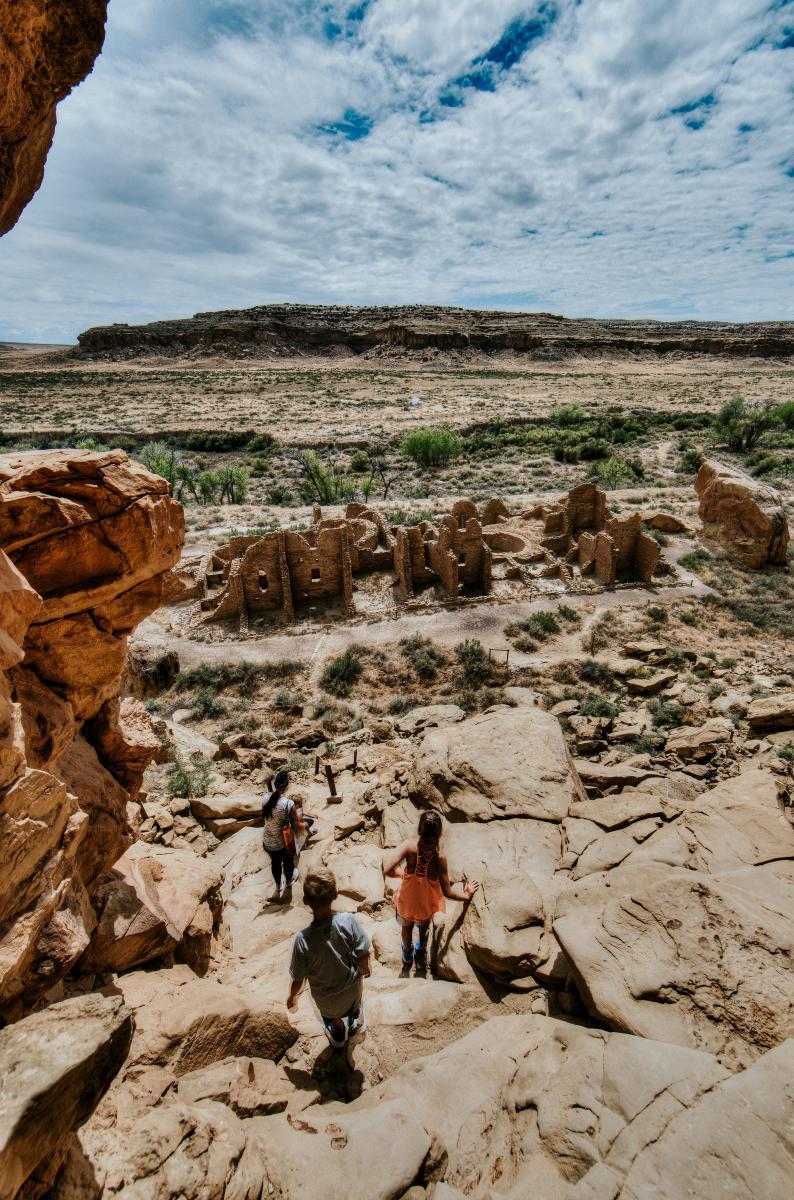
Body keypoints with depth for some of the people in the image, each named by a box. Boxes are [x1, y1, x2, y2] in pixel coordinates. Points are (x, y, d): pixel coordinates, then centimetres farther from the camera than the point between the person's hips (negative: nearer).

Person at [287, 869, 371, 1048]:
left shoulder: (302, 939, -37)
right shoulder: (348, 921, -35)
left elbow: (298, 978, -21)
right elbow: (363, 956, -21)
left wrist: (292, 996, 1)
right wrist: (365, 969, 2)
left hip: (325, 996, 0)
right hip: (351, 985, 1)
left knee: (333, 1014, 36)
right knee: (355, 1004, 38)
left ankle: (339, 1034, 63)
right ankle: (356, 1022, 64)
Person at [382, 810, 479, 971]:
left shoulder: (410, 847, -32)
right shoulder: (440, 857, -31)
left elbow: (386, 869, -37)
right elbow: (447, 891, -23)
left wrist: (401, 873, -15)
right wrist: (467, 895, -4)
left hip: (407, 900, 0)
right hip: (427, 904, 0)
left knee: (406, 926, 35)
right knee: (424, 926, 36)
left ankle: (407, 954, 63)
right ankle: (421, 951, 63)